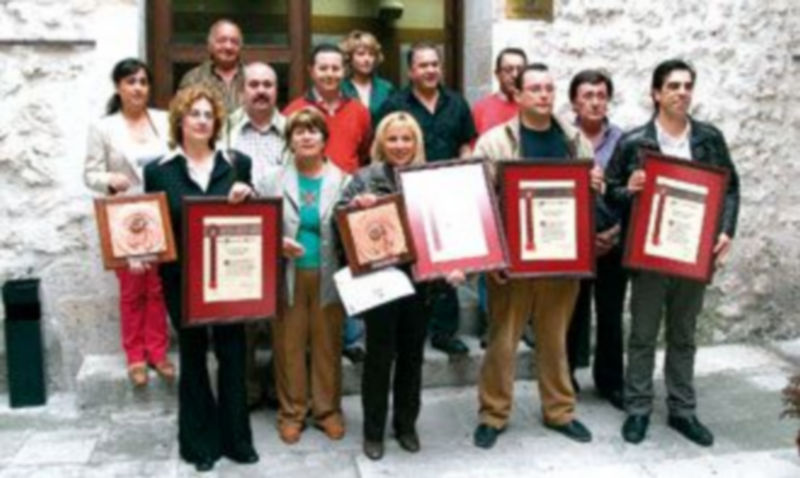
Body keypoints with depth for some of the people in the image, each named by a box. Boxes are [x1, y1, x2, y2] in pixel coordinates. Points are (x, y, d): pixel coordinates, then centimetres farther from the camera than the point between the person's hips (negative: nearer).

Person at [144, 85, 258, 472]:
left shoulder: (237, 164, 3)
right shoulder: (159, 171, 0)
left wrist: (246, 197, -15)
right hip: (182, 277, -1)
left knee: (232, 353, 5)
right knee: (193, 356, 10)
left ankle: (236, 437, 19)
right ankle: (200, 441, 22)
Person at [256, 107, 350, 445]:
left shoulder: (343, 181, 4)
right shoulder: (273, 181, 5)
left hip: (328, 276, 0)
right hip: (287, 276, 0)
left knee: (327, 345, 8)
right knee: (288, 345, 6)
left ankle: (328, 409, 22)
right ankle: (291, 411, 20)